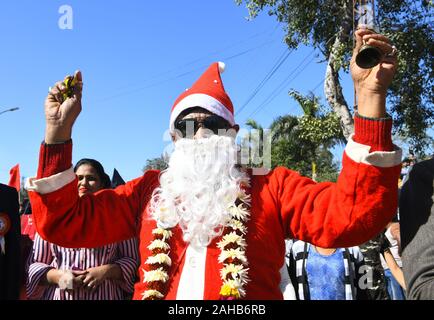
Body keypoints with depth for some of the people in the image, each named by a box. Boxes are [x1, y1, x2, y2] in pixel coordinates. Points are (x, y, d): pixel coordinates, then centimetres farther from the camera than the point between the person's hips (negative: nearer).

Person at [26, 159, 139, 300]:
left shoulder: (117, 216, 1)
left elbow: (133, 260, 0)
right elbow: (34, 264, 5)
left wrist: (106, 271, -17)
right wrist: (57, 276, -14)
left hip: (105, 296, 0)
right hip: (58, 295, 1)